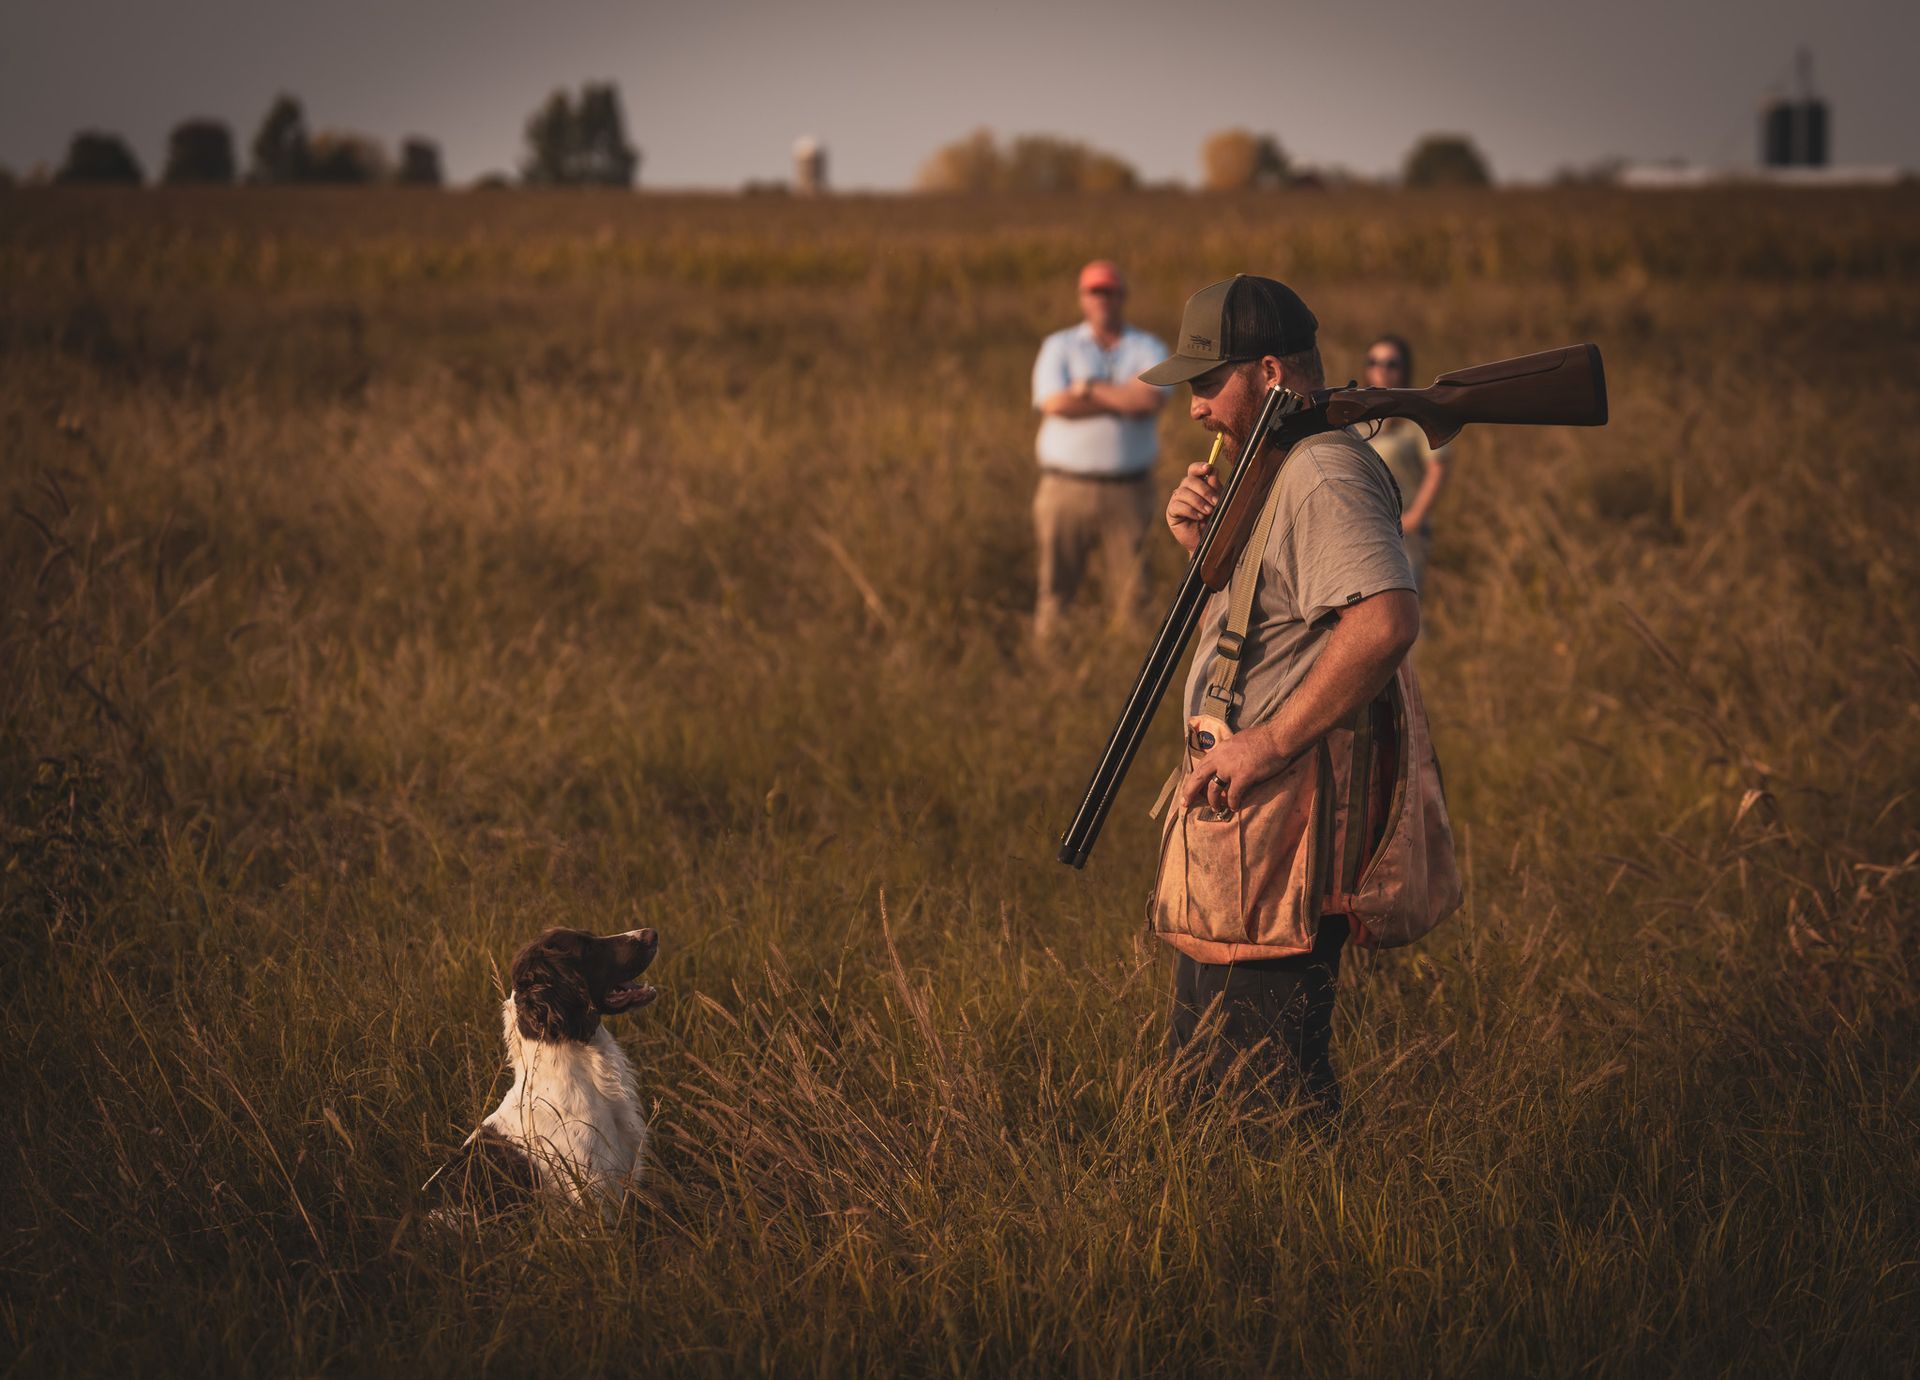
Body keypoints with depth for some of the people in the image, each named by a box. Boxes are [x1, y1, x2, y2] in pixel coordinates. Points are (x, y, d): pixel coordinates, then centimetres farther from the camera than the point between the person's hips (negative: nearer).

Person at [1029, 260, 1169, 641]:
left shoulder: (1147, 348, 9)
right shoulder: (1058, 347, 9)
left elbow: (1152, 399, -12)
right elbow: (1055, 404, -10)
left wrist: (1089, 388, -6)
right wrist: (1126, 399, -6)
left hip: (1128, 490, 0)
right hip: (1066, 486, 0)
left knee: (1132, 593, -2)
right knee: (1056, 588, -2)